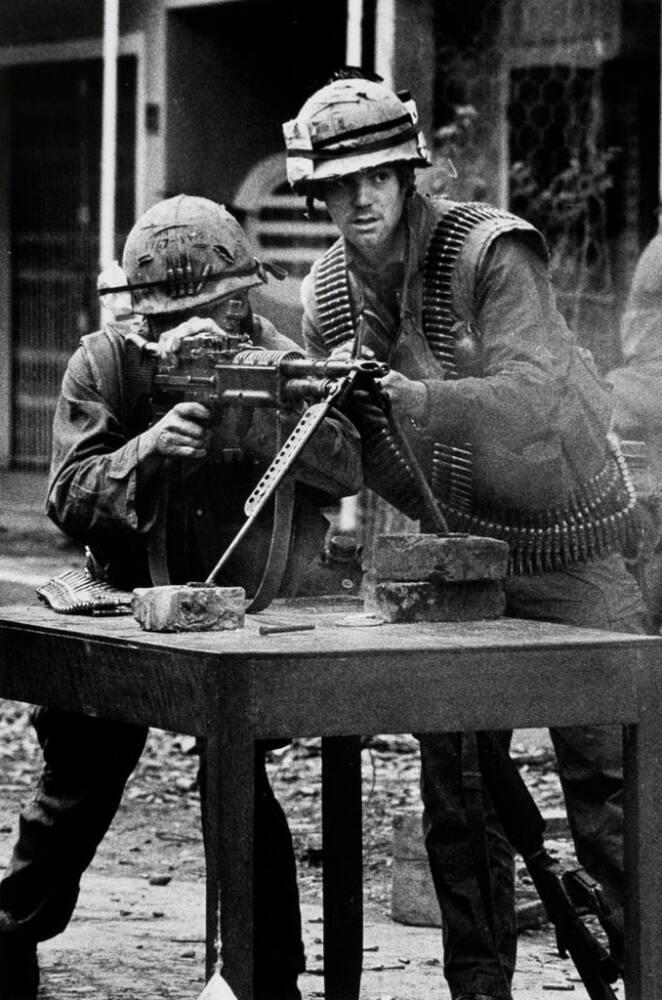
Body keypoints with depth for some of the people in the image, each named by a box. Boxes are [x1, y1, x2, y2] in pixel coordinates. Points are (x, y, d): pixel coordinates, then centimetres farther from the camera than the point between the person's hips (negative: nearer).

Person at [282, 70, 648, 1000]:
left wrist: (406, 398, -45)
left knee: (606, 785, -5)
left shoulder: (490, 251, -20)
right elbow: (355, 468, 3)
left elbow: (531, 400, -34)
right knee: (456, 792, 5)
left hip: (568, 545, -5)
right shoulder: (328, 296, -2)